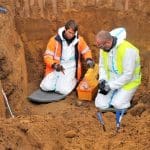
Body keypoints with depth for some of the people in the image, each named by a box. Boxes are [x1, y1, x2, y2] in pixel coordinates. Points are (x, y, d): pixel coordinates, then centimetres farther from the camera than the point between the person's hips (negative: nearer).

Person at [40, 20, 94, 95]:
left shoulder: (79, 40, -2)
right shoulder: (55, 40, -8)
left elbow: (86, 51, 15)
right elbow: (47, 56, -4)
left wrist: (89, 60, -6)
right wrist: (55, 65, -21)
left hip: (71, 68, 0)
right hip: (56, 68, 1)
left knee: (63, 90, -23)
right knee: (46, 87, -19)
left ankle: (70, 80, 11)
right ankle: (58, 80, 13)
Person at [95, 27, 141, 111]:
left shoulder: (127, 50, -28)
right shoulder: (104, 48, -6)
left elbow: (127, 75, -25)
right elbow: (102, 66, 7)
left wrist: (110, 86, -23)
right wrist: (102, 80, -11)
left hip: (128, 82, -5)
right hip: (110, 80, 5)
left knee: (117, 105, -20)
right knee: (101, 105, -10)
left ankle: (125, 95, 12)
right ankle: (116, 95, 19)